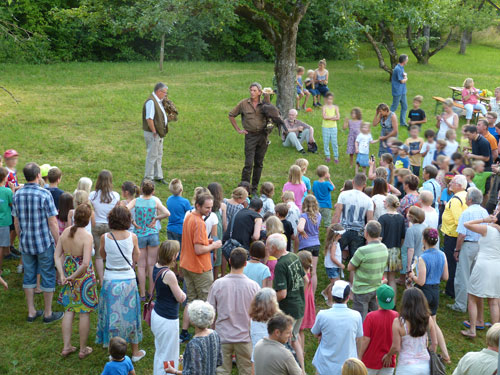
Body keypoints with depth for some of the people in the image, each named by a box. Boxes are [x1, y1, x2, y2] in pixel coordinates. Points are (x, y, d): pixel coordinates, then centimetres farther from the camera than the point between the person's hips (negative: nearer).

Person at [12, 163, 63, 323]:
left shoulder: (17, 194, 0)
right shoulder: (44, 194, -16)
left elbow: (16, 221, 8)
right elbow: (52, 222, -15)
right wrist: (58, 243, -6)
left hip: (26, 243, 5)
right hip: (44, 243, -5)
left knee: (29, 276, 14)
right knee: (48, 277, 7)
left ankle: (31, 312, 22)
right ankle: (48, 314, 15)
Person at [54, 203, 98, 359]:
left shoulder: (65, 232, -4)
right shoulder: (87, 236, -22)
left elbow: (57, 255, -1)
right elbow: (86, 263, -28)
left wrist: (62, 275, -3)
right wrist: (73, 276, -15)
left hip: (69, 273, 6)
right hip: (84, 277, -6)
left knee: (69, 311, 18)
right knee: (85, 313, 9)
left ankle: (66, 347, 24)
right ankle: (83, 349, 20)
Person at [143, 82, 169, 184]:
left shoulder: (158, 101, 11)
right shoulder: (151, 101, -20)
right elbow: (149, 118, -25)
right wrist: (154, 132, -21)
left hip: (159, 133, 10)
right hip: (152, 134, -10)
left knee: (159, 155, 17)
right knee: (152, 155, -2)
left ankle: (158, 176, 27)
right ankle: (148, 178, 6)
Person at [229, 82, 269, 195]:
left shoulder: (264, 104, 3)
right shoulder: (244, 103, -1)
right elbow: (231, 115, 8)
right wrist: (238, 130, 5)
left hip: (263, 135, 2)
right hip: (250, 136, -2)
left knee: (259, 164, 8)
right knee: (249, 164, -10)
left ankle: (254, 189, 18)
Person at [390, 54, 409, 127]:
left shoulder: (401, 68, 9)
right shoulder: (398, 69, -21)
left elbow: (405, 78, 13)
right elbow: (402, 81, -18)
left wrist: (405, 75, -9)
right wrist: (406, 78, 2)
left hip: (402, 91, 9)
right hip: (397, 92, -9)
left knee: (405, 106, 13)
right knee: (394, 107, 0)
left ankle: (403, 122, 21)